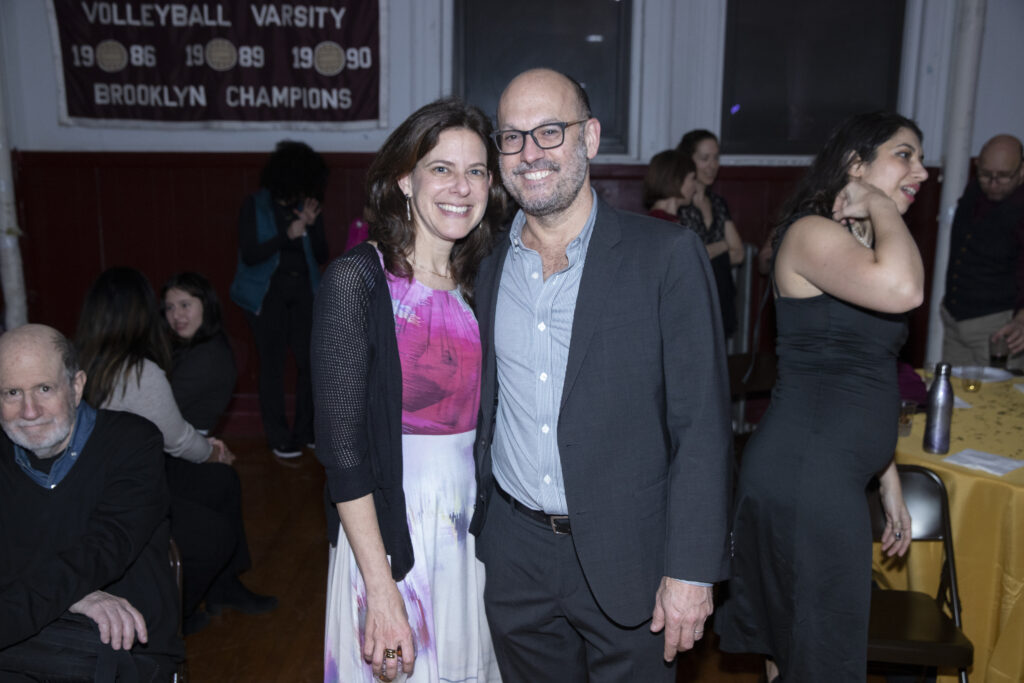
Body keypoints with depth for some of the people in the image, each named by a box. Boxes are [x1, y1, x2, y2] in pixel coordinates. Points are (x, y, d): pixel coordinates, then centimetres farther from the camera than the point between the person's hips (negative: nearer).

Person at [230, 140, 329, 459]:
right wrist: (287, 235, -22)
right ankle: (279, 438, 10)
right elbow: (249, 255, -11)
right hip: (268, 293, -3)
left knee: (309, 360, 2)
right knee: (272, 364, 2)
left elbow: (322, 255, 3)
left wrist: (312, 225, -14)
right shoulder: (254, 206, -4)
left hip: (303, 290, 3)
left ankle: (306, 431, 17)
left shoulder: (308, 206, 5)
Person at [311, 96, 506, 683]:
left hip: (475, 522, 6)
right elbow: (343, 447, -17)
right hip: (389, 529, -5)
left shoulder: (482, 282, 3)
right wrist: (381, 588, -18)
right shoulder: (357, 279, -14)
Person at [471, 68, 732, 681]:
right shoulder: (486, 267, 2)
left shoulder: (667, 256, -11)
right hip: (514, 556, 4)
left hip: (625, 556, -3)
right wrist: (473, 528, 8)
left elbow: (703, 424, -12)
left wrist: (692, 569, -14)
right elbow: (481, 410, 9)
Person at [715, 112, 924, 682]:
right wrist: (880, 205, -14)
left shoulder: (860, 245, 17)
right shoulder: (812, 233, -12)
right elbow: (903, 290, -33)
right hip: (803, 474, -9)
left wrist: (889, 479, 22)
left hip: (837, 476, 9)